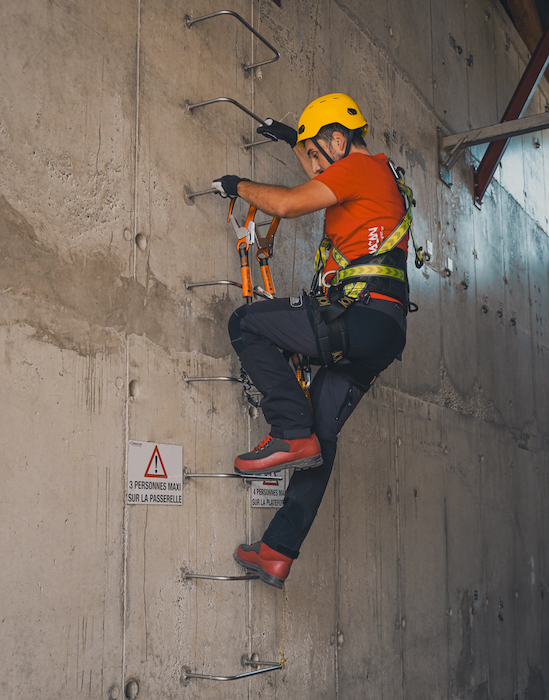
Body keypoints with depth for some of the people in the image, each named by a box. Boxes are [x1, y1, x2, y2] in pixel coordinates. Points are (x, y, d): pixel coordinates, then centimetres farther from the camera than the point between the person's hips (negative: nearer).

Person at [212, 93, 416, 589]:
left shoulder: (360, 168, -2)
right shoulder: (381, 174, 27)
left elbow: (287, 203, -11)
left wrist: (238, 186, 6)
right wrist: (299, 140, 51)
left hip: (358, 317, -10)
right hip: (383, 333, 10)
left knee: (245, 323, -1)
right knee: (322, 436, 7)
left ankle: (293, 435, -9)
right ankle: (279, 553, 8)